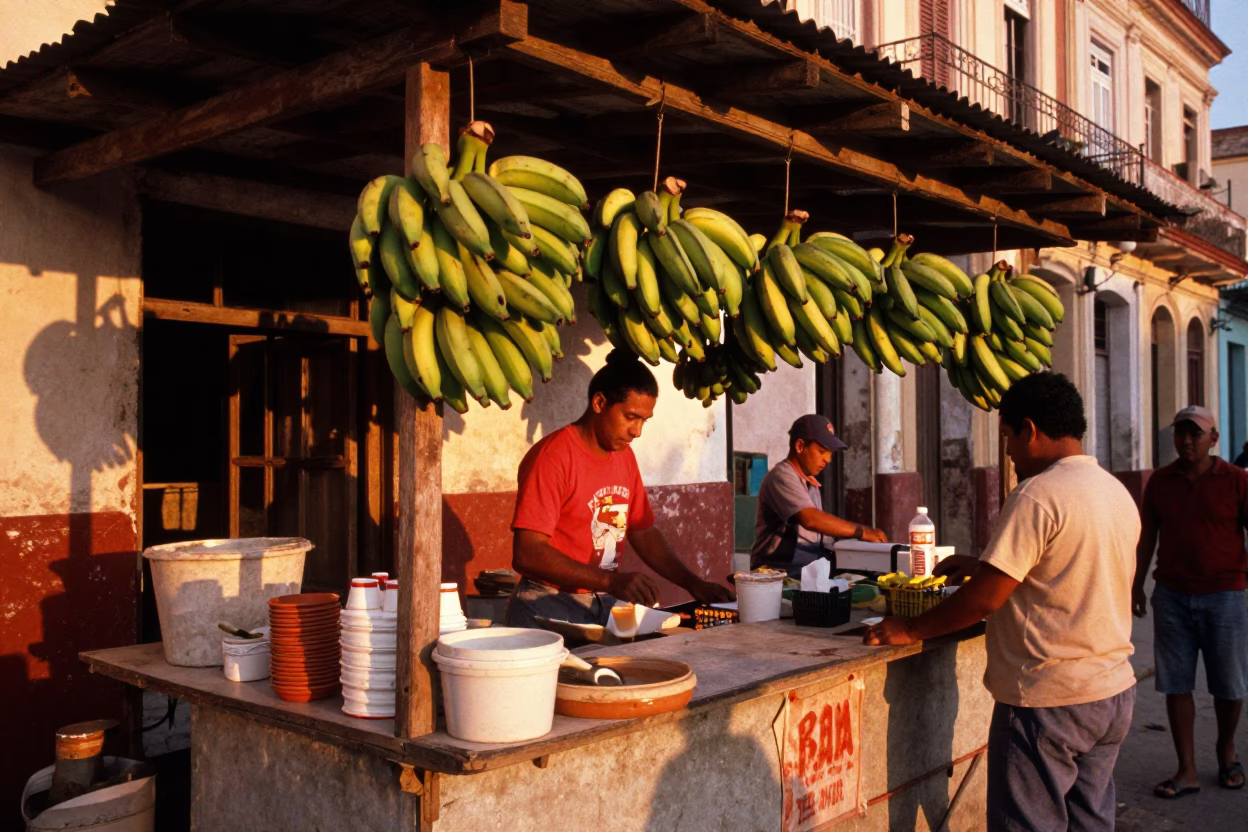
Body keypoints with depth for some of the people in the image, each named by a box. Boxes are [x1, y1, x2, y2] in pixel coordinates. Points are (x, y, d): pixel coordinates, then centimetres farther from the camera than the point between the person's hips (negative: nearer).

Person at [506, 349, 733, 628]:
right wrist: (611, 581, -28)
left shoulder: (624, 455, 11)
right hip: (550, 607, -7)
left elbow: (643, 532, 21)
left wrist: (693, 584, 8)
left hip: (607, 605, 7)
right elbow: (527, 553, -21)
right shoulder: (553, 457, -14)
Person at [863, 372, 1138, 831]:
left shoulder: (1037, 494, -18)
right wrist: (982, 565, 17)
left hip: (1049, 701, -8)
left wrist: (909, 630, -9)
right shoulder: (1118, 491, 9)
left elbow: (985, 598, -19)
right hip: (1114, 691, 9)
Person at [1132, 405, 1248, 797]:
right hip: (1171, 596, 3)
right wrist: (1136, 584, 11)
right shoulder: (1160, 481, 6)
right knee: (1176, 685, 3)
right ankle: (1187, 771, 10)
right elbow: (1147, 536, 12)